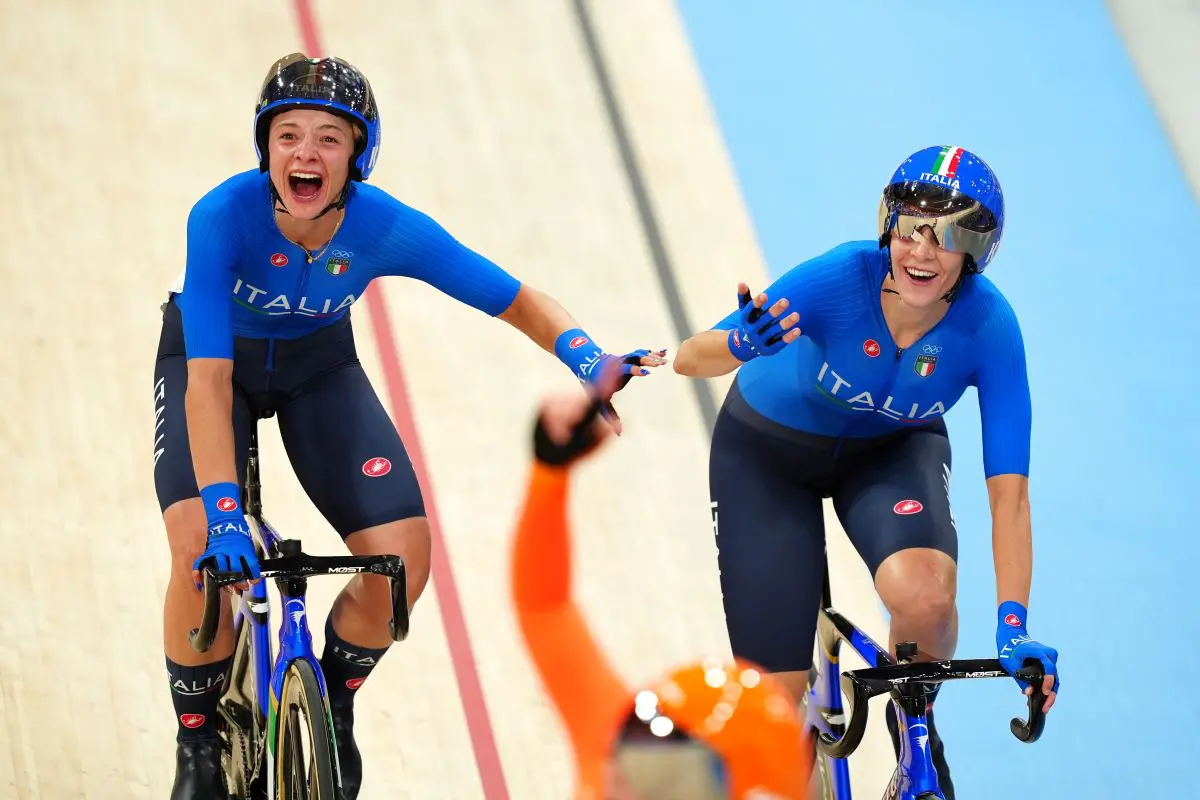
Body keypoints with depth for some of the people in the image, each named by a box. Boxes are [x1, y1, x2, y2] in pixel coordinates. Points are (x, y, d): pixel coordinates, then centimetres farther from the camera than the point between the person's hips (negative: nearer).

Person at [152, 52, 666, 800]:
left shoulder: (387, 228, -28)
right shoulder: (223, 217, -36)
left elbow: (518, 300, -18)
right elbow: (210, 381, -39)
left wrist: (584, 355, -38)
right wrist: (223, 511, -48)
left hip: (319, 365, 2)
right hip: (211, 357, -2)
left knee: (404, 558, -15)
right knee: (202, 551, -26)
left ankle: (333, 702, 17)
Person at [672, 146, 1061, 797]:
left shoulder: (988, 327, -28)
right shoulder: (841, 279, -33)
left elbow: (1009, 492, -25)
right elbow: (689, 359, -32)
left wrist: (1013, 627, -32)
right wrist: (743, 346, -55)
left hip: (893, 451, 1)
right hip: (768, 452, -1)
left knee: (924, 595, -33)